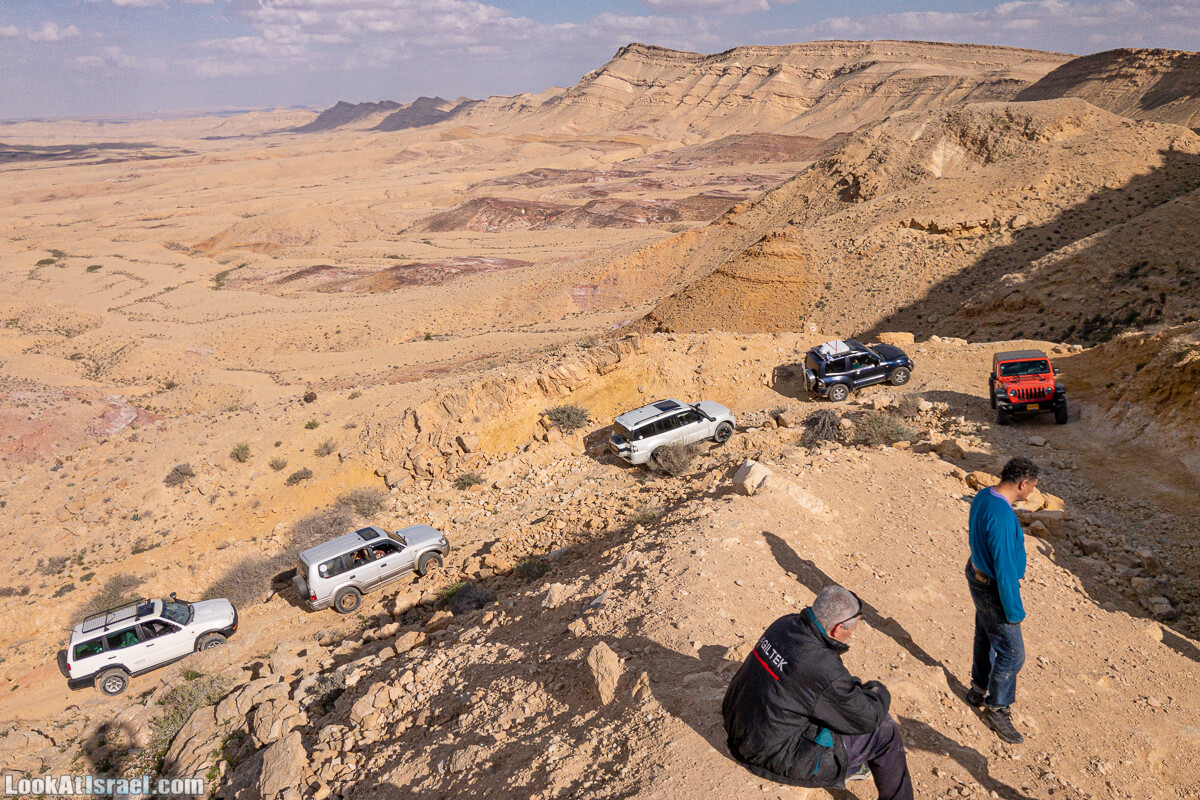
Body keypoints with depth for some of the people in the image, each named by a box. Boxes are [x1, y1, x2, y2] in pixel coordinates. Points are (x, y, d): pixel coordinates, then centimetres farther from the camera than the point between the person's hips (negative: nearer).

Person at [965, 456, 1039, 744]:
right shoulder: (1003, 517, -32)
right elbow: (1005, 568, -27)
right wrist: (1014, 611, -18)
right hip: (993, 589, -10)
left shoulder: (983, 496, -2)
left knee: (986, 639, 24)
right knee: (1011, 653, 5)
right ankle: (997, 709, 21)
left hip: (978, 573, 10)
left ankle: (979, 691, 41)